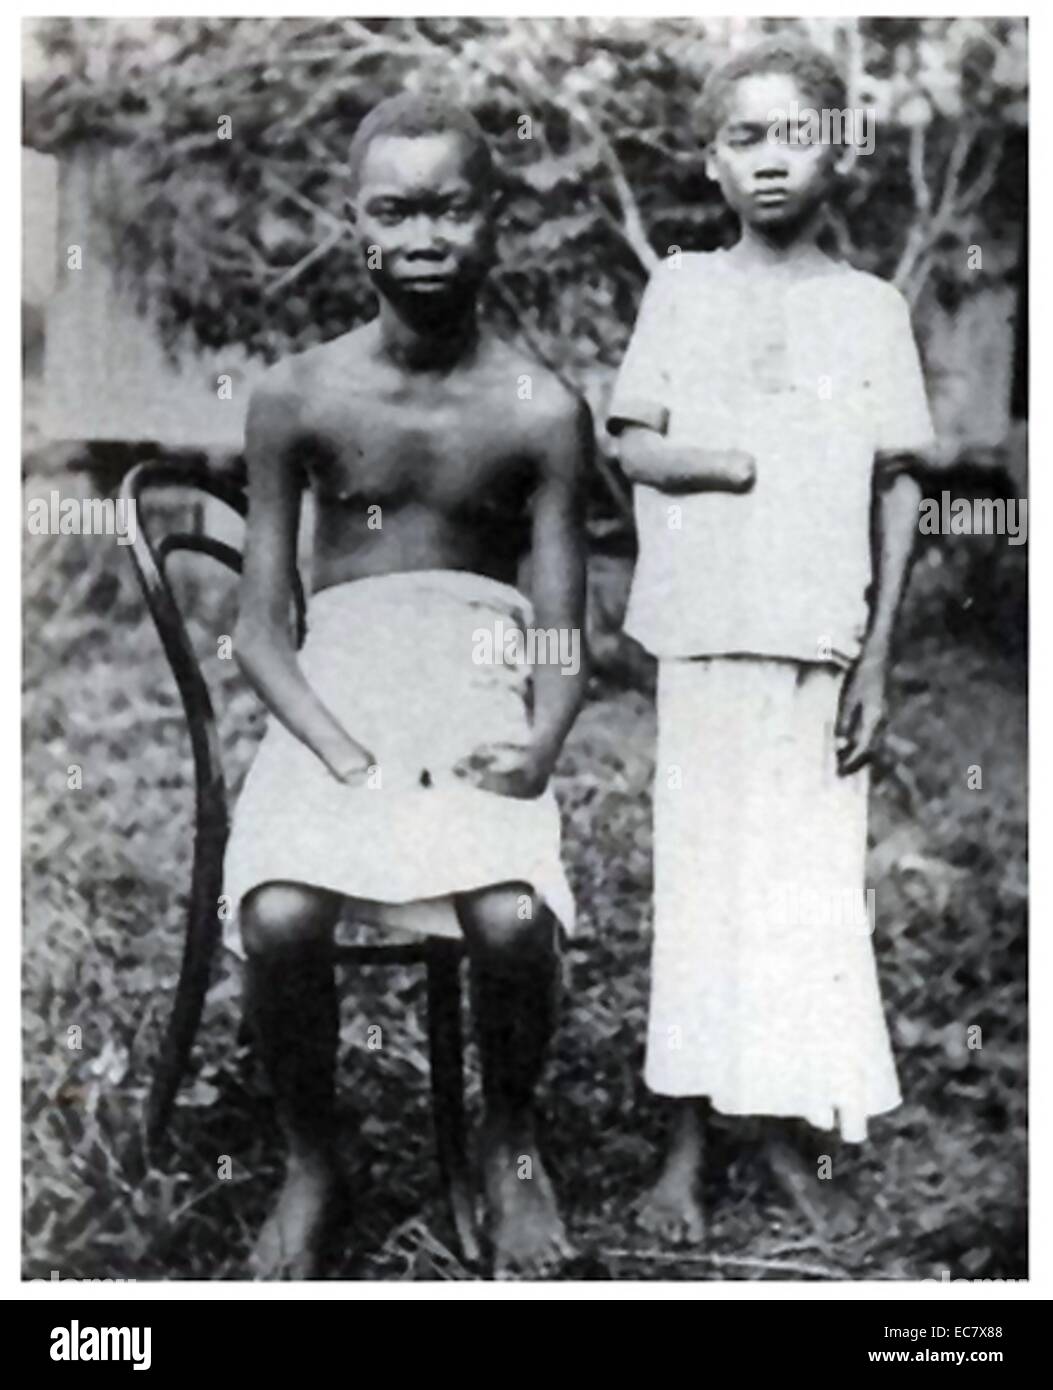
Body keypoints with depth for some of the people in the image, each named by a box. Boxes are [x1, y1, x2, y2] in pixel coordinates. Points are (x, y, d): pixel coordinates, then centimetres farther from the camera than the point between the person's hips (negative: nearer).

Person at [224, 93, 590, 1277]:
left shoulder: (540, 413, -1)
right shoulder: (298, 399, 1)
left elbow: (562, 636, 0)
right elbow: (258, 630, 1)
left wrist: (540, 748, -20)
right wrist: (350, 761, -15)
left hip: (483, 699, 0)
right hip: (332, 702, 1)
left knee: (514, 918, -29)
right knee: (279, 916, -28)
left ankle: (510, 1144, 6)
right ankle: (310, 1164, 4)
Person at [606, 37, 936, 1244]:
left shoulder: (872, 306, 7)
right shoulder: (682, 286, 6)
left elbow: (898, 490, 4)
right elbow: (633, 448, 2)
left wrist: (877, 656, -3)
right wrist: (761, 469, -12)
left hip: (822, 643, 1)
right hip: (704, 634, 0)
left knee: (814, 887, 3)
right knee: (697, 883, 4)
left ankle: (796, 1130, 17)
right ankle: (687, 1143, 13)